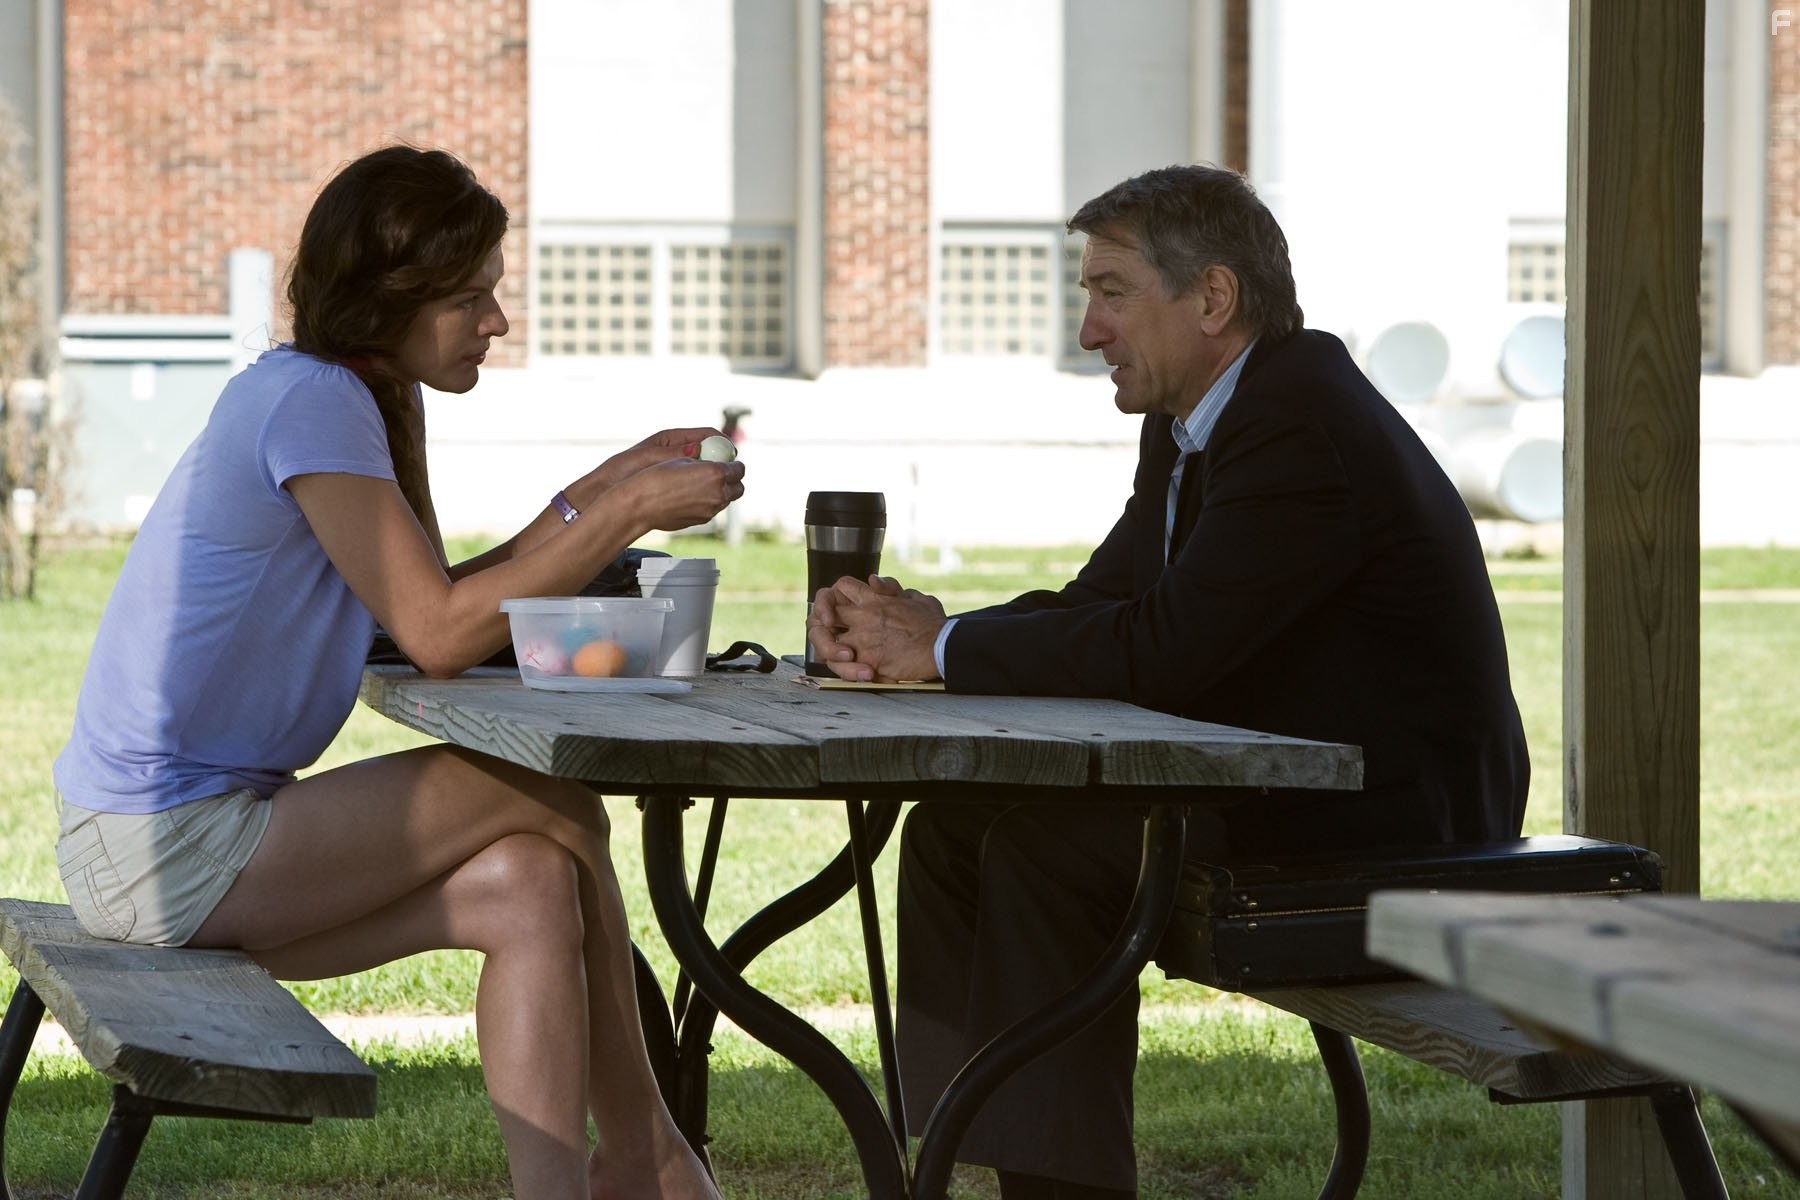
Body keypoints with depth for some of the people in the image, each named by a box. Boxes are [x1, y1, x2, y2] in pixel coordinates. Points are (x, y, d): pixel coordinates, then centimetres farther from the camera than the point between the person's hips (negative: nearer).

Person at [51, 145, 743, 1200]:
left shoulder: (372, 402, 13)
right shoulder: (306, 400, -17)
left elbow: (446, 605, 10)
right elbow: (439, 634, -21)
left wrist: (599, 490, 2)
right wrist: (632, 512, -16)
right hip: (163, 847, -9)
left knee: (528, 888, -5)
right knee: (557, 806, -9)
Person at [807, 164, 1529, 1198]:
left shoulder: (1307, 427, -21)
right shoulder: (1191, 427, 12)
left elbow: (1163, 649, -28)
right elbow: (1095, 608, 10)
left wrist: (947, 646, -17)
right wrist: (912, 633, -8)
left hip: (1384, 842, -10)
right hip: (1271, 804, 11)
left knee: (1046, 845, -23)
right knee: (954, 826, 4)